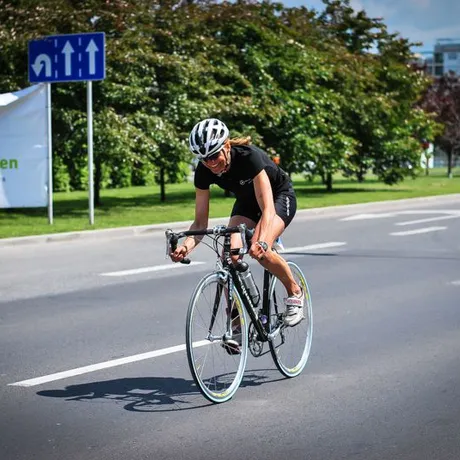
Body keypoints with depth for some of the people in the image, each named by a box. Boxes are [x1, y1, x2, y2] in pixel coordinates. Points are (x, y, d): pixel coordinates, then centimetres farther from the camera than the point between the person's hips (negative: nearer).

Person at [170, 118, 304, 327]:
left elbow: (267, 209, -43)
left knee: (260, 251, -31)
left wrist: (261, 241, -61)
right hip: (246, 201, 5)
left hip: (279, 196, -5)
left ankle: (295, 293, -2)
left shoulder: (249, 156, -37)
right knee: (229, 255, -20)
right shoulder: (204, 171, -22)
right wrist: (186, 245, -40)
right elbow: (200, 222, -19)